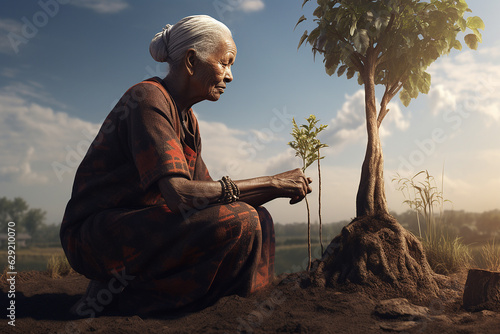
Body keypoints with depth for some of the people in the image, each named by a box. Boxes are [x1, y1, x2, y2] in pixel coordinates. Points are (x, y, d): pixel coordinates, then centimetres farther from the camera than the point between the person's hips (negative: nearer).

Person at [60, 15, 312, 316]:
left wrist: (276, 189, -3)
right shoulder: (148, 99, -16)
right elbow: (178, 194, -28)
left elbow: (207, 194, 8)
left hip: (140, 226, 9)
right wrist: (271, 183, -21)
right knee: (238, 222, -25)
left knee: (259, 220, 3)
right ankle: (118, 286, -8)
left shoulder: (188, 121, 13)